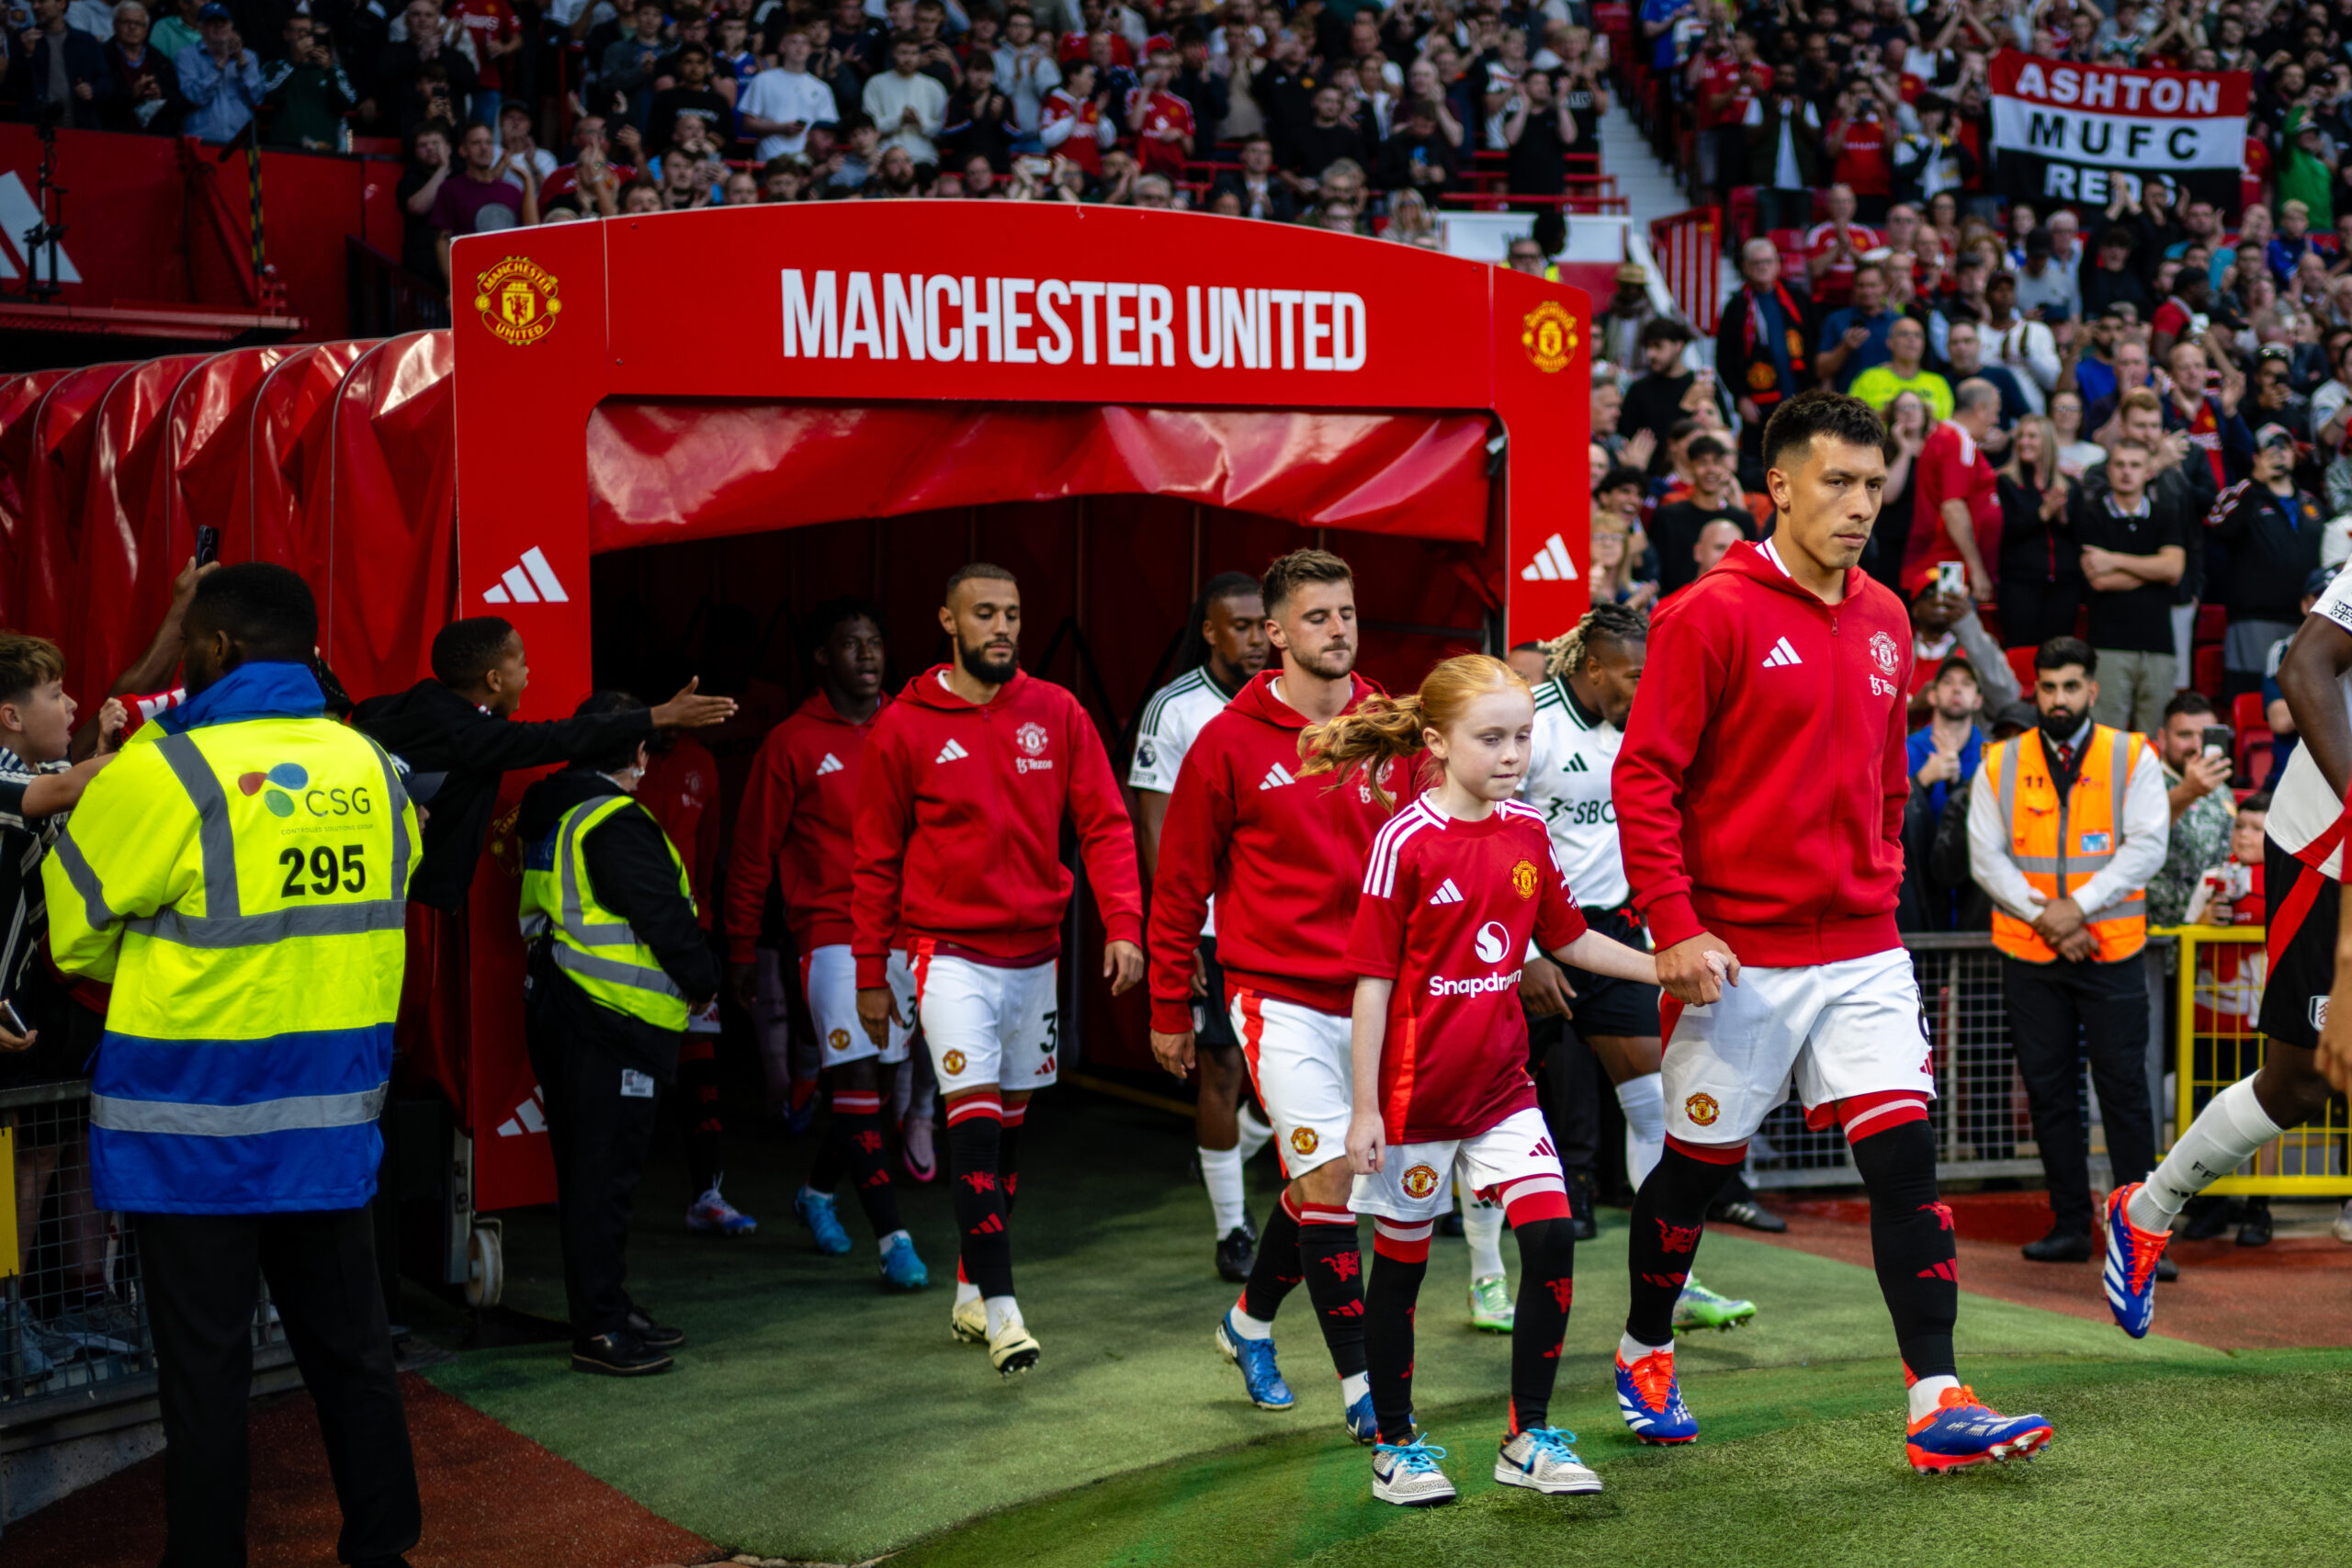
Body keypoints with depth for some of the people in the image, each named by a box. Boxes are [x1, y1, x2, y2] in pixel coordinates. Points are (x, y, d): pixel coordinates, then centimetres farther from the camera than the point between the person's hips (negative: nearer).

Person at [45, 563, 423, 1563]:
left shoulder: (167, 770, -14)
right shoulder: (373, 768, 2)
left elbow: (71, 929, -2)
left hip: (194, 1126, -5)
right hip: (333, 1119, 5)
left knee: (205, 1367, 5)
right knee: (349, 1349, 16)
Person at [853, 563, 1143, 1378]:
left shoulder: (1057, 714, 2)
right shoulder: (904, 726, -4)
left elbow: (1104, 824, 2)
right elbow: (876, 858, 3)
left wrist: (1123, 925, -12)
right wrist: (870, 973, 3)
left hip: (1034, 951, 4)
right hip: (950, 951, -4)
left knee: (1009, 1125, 11)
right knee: (975, 1121, -13)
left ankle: (969, 1293, 24)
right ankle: (1001, 1309, -14)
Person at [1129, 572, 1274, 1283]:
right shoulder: (1174, 708, -5)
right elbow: (1155, 823, -5)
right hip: (1210, 923, -4)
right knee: (1222, 1070, 1)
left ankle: (1228, 1153, 32)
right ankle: (1231, 1228, 13)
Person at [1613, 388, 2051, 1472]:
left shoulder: (1884, 620, 9)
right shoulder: (1713, 614, -10)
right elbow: (1646, 776, -12)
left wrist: (1876, 888, 17)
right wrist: (1675, 926, -17)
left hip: (1862, 953, 5)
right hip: (1737, 959, -5)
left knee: (1904, 1160, -5)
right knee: (1697, 1166, 9)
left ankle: (1938, 1405, -3)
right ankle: (1644, 1354, 32)